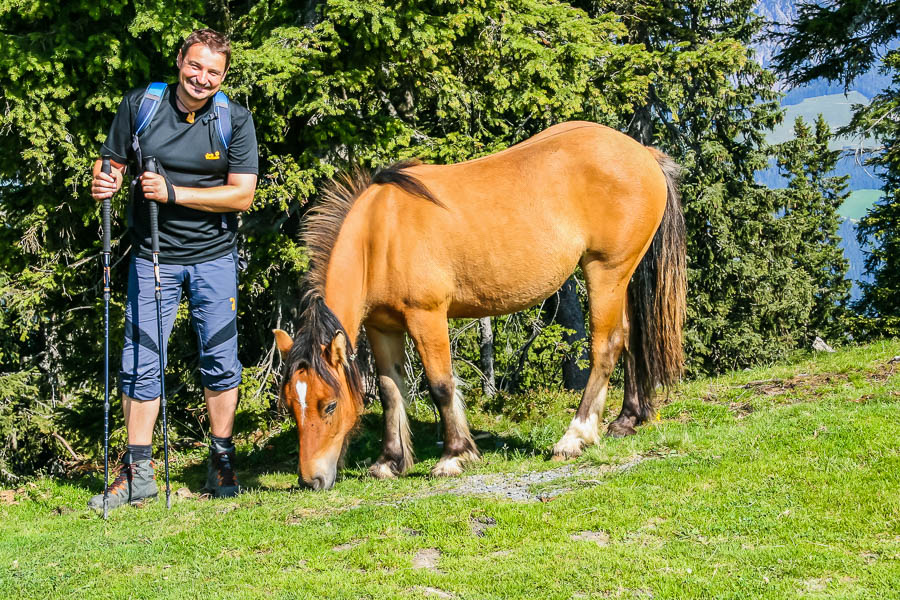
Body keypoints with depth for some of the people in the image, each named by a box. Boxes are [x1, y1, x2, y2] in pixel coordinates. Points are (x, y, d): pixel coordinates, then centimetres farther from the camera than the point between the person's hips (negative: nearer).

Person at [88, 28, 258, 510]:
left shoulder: (236, 120, -6)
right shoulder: (139, 105, -3)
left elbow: (242, 195, -12)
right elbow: (111, 162, 5)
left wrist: (174, 193, -21)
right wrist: (103, 181, -20)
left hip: (213, 257, 0)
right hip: (152, 255, 1)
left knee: (220, 358, 3)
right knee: (139, 361, -1)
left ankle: (221, 462, 18)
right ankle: (138, 471, 7)